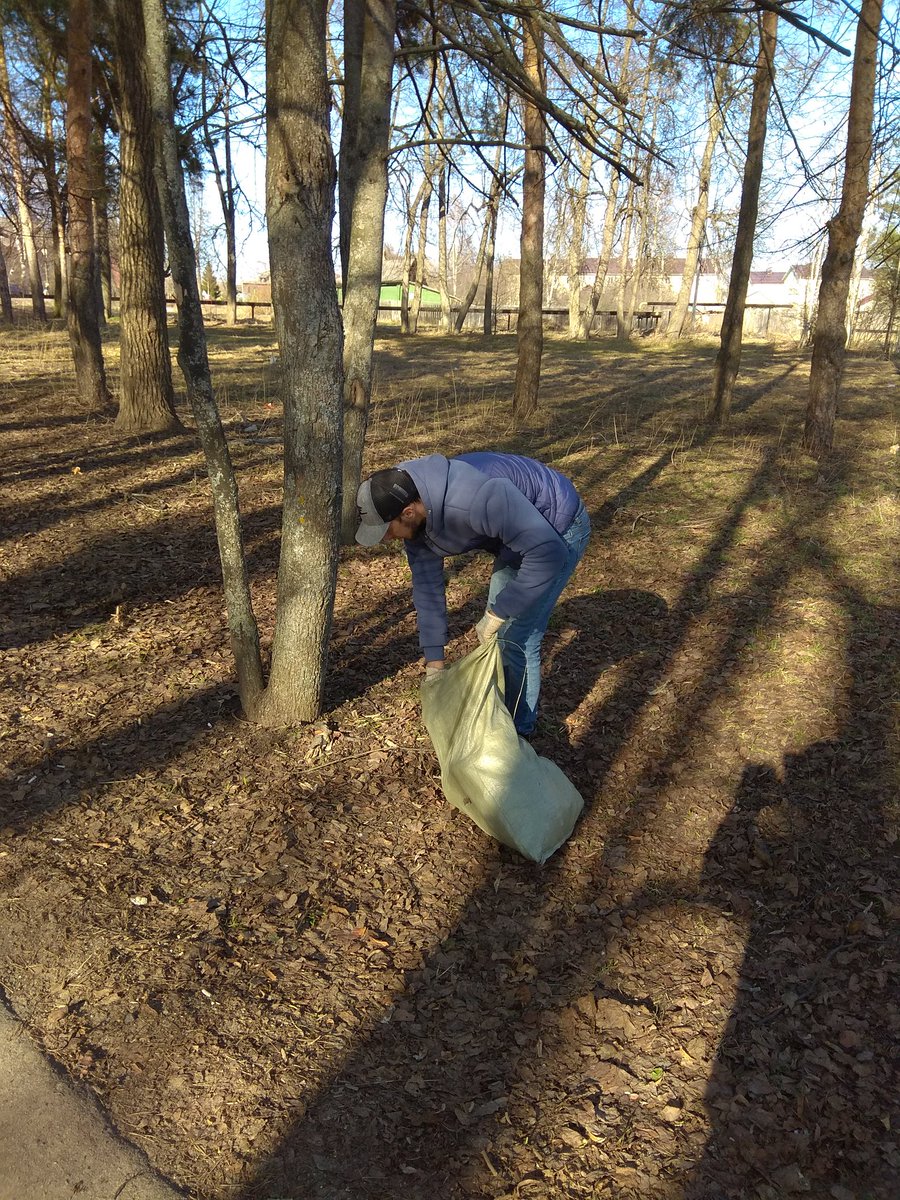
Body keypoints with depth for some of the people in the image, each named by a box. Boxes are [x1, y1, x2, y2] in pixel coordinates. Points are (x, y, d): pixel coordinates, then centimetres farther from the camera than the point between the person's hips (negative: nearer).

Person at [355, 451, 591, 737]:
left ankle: (517, 731, 14)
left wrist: (497, 613, -30)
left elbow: (548, 552, -38)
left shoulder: (476, 499, -42)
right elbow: (427, 586, -4)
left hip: (557, 530, -8)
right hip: (518, 530, 8)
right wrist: (433, 661, -1)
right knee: (497, 634, 17)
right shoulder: (416, 515, -14)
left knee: (517, 639, -7)